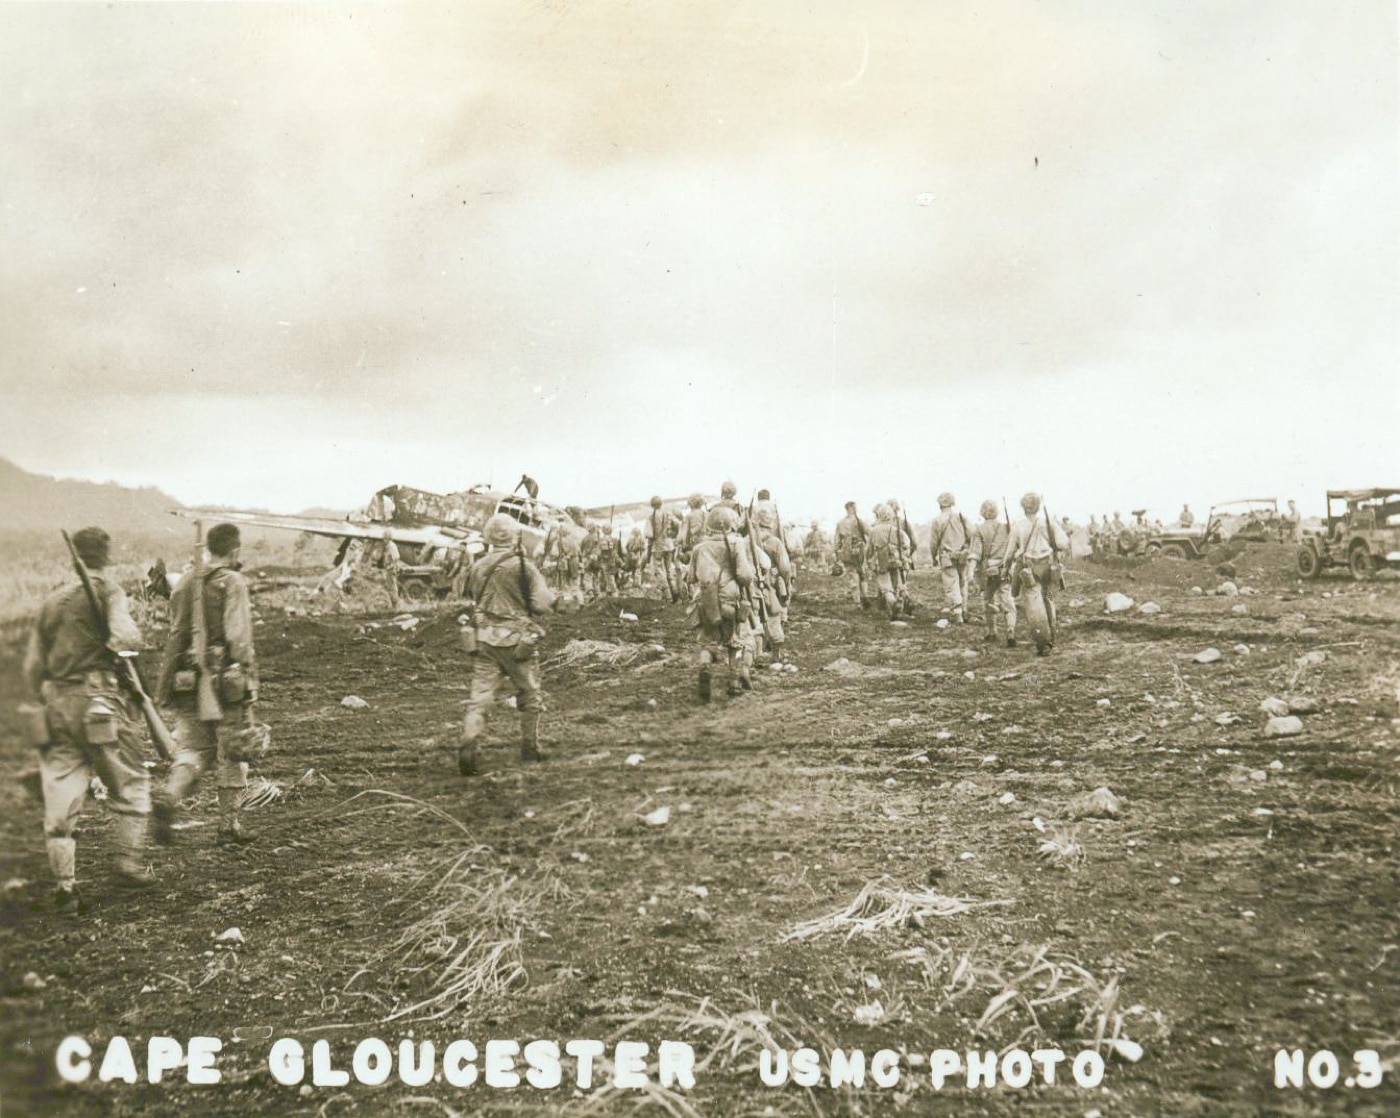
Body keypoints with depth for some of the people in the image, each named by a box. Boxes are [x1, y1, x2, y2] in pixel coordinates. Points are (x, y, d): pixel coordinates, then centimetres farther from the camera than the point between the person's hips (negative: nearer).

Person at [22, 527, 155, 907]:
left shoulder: (49, 603, 14)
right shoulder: (108, 591, -3)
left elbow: (31, 668, 16)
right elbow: (124, 637, -21)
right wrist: (132, 639, 1)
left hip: (57, 705, 5)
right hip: (100, 703, -5)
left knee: (61, 799, 6)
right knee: (130, 787, 12)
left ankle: (64, 886, 6)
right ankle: (129, 865, 13)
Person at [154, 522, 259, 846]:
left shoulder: (185, 583, 10)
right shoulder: (233, 583, -8)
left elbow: (176, 637, 13)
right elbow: (238, 637, -16)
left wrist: (164, 687, 17)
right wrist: (250, 682, -12)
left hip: (189, 681, 5)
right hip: (226, 678, -5)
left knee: (191, 749, 11)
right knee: (232, 755, 6)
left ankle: (169, 799, -14)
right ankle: (229, 825, 12)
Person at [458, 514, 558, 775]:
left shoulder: (477, 567, 4)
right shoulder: (524, 567, -10)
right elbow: (542, 604, -12)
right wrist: (551, 594, 8)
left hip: (483, 638, 3)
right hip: (516, 640, -3)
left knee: (479, 696, 0)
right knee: (529, 696, 16)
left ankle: (469, 742, -20)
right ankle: (529, 748, 24)